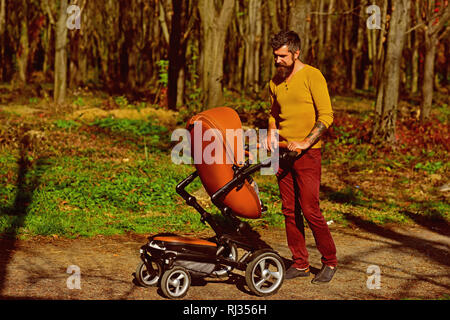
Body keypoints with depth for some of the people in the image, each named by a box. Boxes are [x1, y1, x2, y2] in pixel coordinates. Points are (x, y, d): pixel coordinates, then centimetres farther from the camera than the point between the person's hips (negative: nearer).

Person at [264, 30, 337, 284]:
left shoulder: (312, 77, -8)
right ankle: (300, 264, 16)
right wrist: (271, 134, 5)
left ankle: (330, 261, 9)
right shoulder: (276, 81, 11)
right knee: (290, 210, 7)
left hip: (308, 153, -6)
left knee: (310, 210, -8)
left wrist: (305, 142, -21)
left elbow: (326, 116, -12)